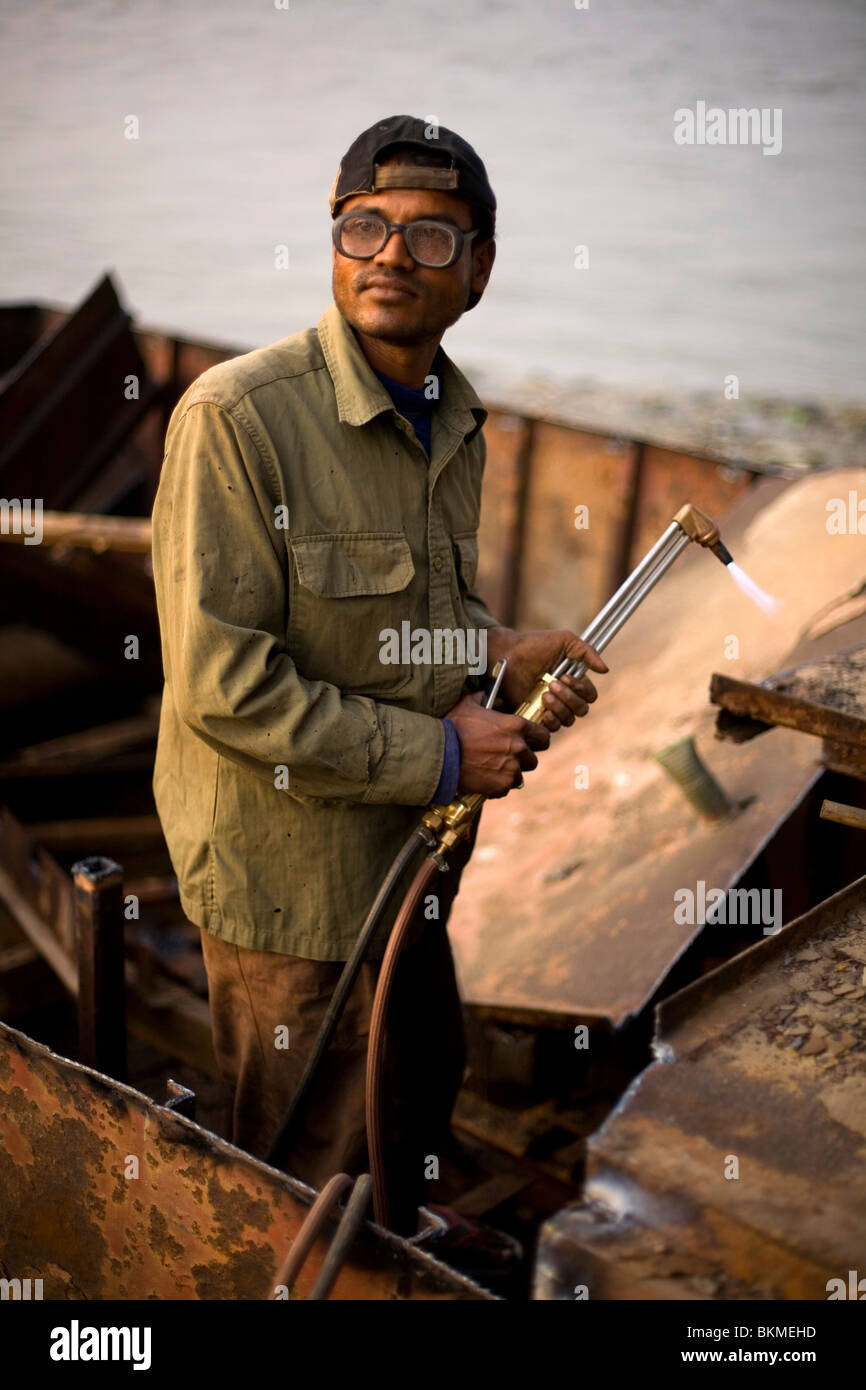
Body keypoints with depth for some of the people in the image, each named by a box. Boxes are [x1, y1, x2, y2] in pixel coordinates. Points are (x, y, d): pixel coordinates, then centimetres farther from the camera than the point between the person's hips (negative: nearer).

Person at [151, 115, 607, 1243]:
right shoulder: (237, 415, -22)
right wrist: (438, 754, -20)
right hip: (291, 877, -8)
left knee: (426, 1089, 29)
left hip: (415, 854, 8)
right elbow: (220, 685, -25)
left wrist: (502, 654, -5)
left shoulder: (456, 419, 5)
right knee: (314, 1184, 11)